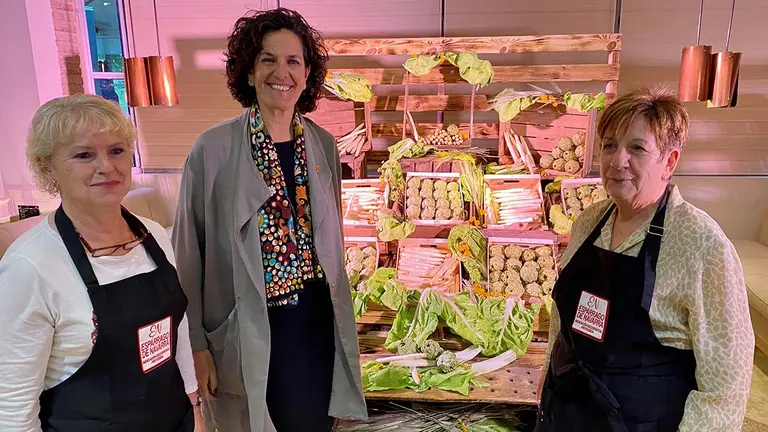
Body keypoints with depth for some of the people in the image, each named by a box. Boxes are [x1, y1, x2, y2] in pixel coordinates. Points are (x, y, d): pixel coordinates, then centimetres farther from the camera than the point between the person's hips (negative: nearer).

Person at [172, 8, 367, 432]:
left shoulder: (323, 144, 1)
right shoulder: (213, 149, -13)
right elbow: (188, 253, -7)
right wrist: (195, 343, -5)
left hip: (316, 320, 4)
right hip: (250, 328, -3)